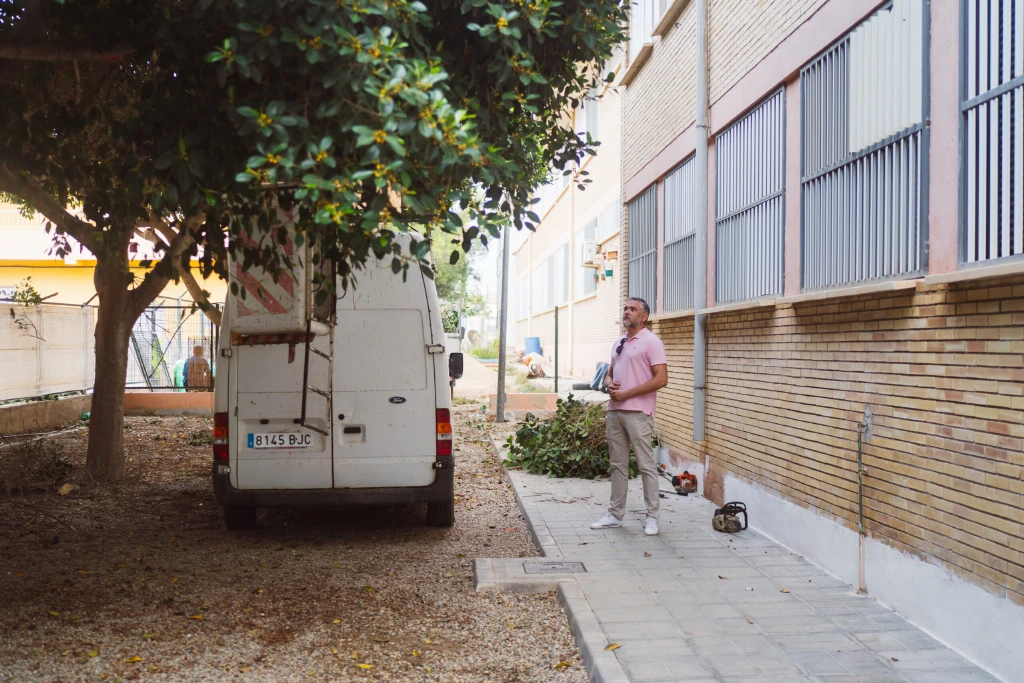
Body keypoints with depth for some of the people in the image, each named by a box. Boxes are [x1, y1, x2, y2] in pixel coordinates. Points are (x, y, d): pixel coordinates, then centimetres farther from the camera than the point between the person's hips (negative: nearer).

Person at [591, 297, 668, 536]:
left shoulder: (651, 342, -7)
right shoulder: (618, 343, 17)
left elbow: (661, 379, -15)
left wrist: (626, 394, -15)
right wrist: (610, 384, 0)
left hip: (638, 412, -8)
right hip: (615, 410, 8)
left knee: (646, 465, -2)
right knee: (617, 464, 12)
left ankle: (652, 517, 6)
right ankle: (615, 514, 19)